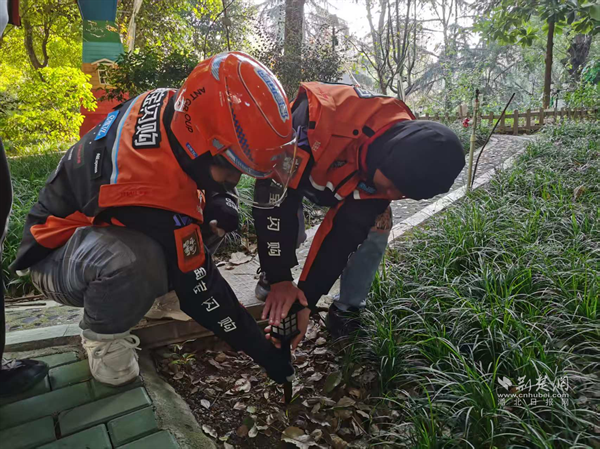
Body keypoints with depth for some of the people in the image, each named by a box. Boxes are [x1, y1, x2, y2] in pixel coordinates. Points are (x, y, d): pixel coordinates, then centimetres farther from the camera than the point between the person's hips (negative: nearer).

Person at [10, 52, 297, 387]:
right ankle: (104, 337, -9)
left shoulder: (174, 105, -19)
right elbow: (199, 291, -31)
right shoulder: (154, 193, -41)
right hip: (57, 255, -8)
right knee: (133, 260, -40)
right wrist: (265, 352, -20)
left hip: (109, 225, 8)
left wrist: (222, 200, -20)